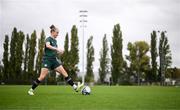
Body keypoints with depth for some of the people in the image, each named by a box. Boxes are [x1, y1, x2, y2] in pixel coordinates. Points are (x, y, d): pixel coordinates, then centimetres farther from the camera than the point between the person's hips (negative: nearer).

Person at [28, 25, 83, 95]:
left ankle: (75, 87, -2)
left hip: (54, 60, 7)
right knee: (42, 77, -11)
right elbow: (48, 45, -30)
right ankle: (31, 90, 4)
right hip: (47, 60, -7)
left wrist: (59, 52, 6)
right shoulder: (48, 39, -6)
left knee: (65, 73, -1)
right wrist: (57, 49, -35)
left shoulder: (55, 40, 16)